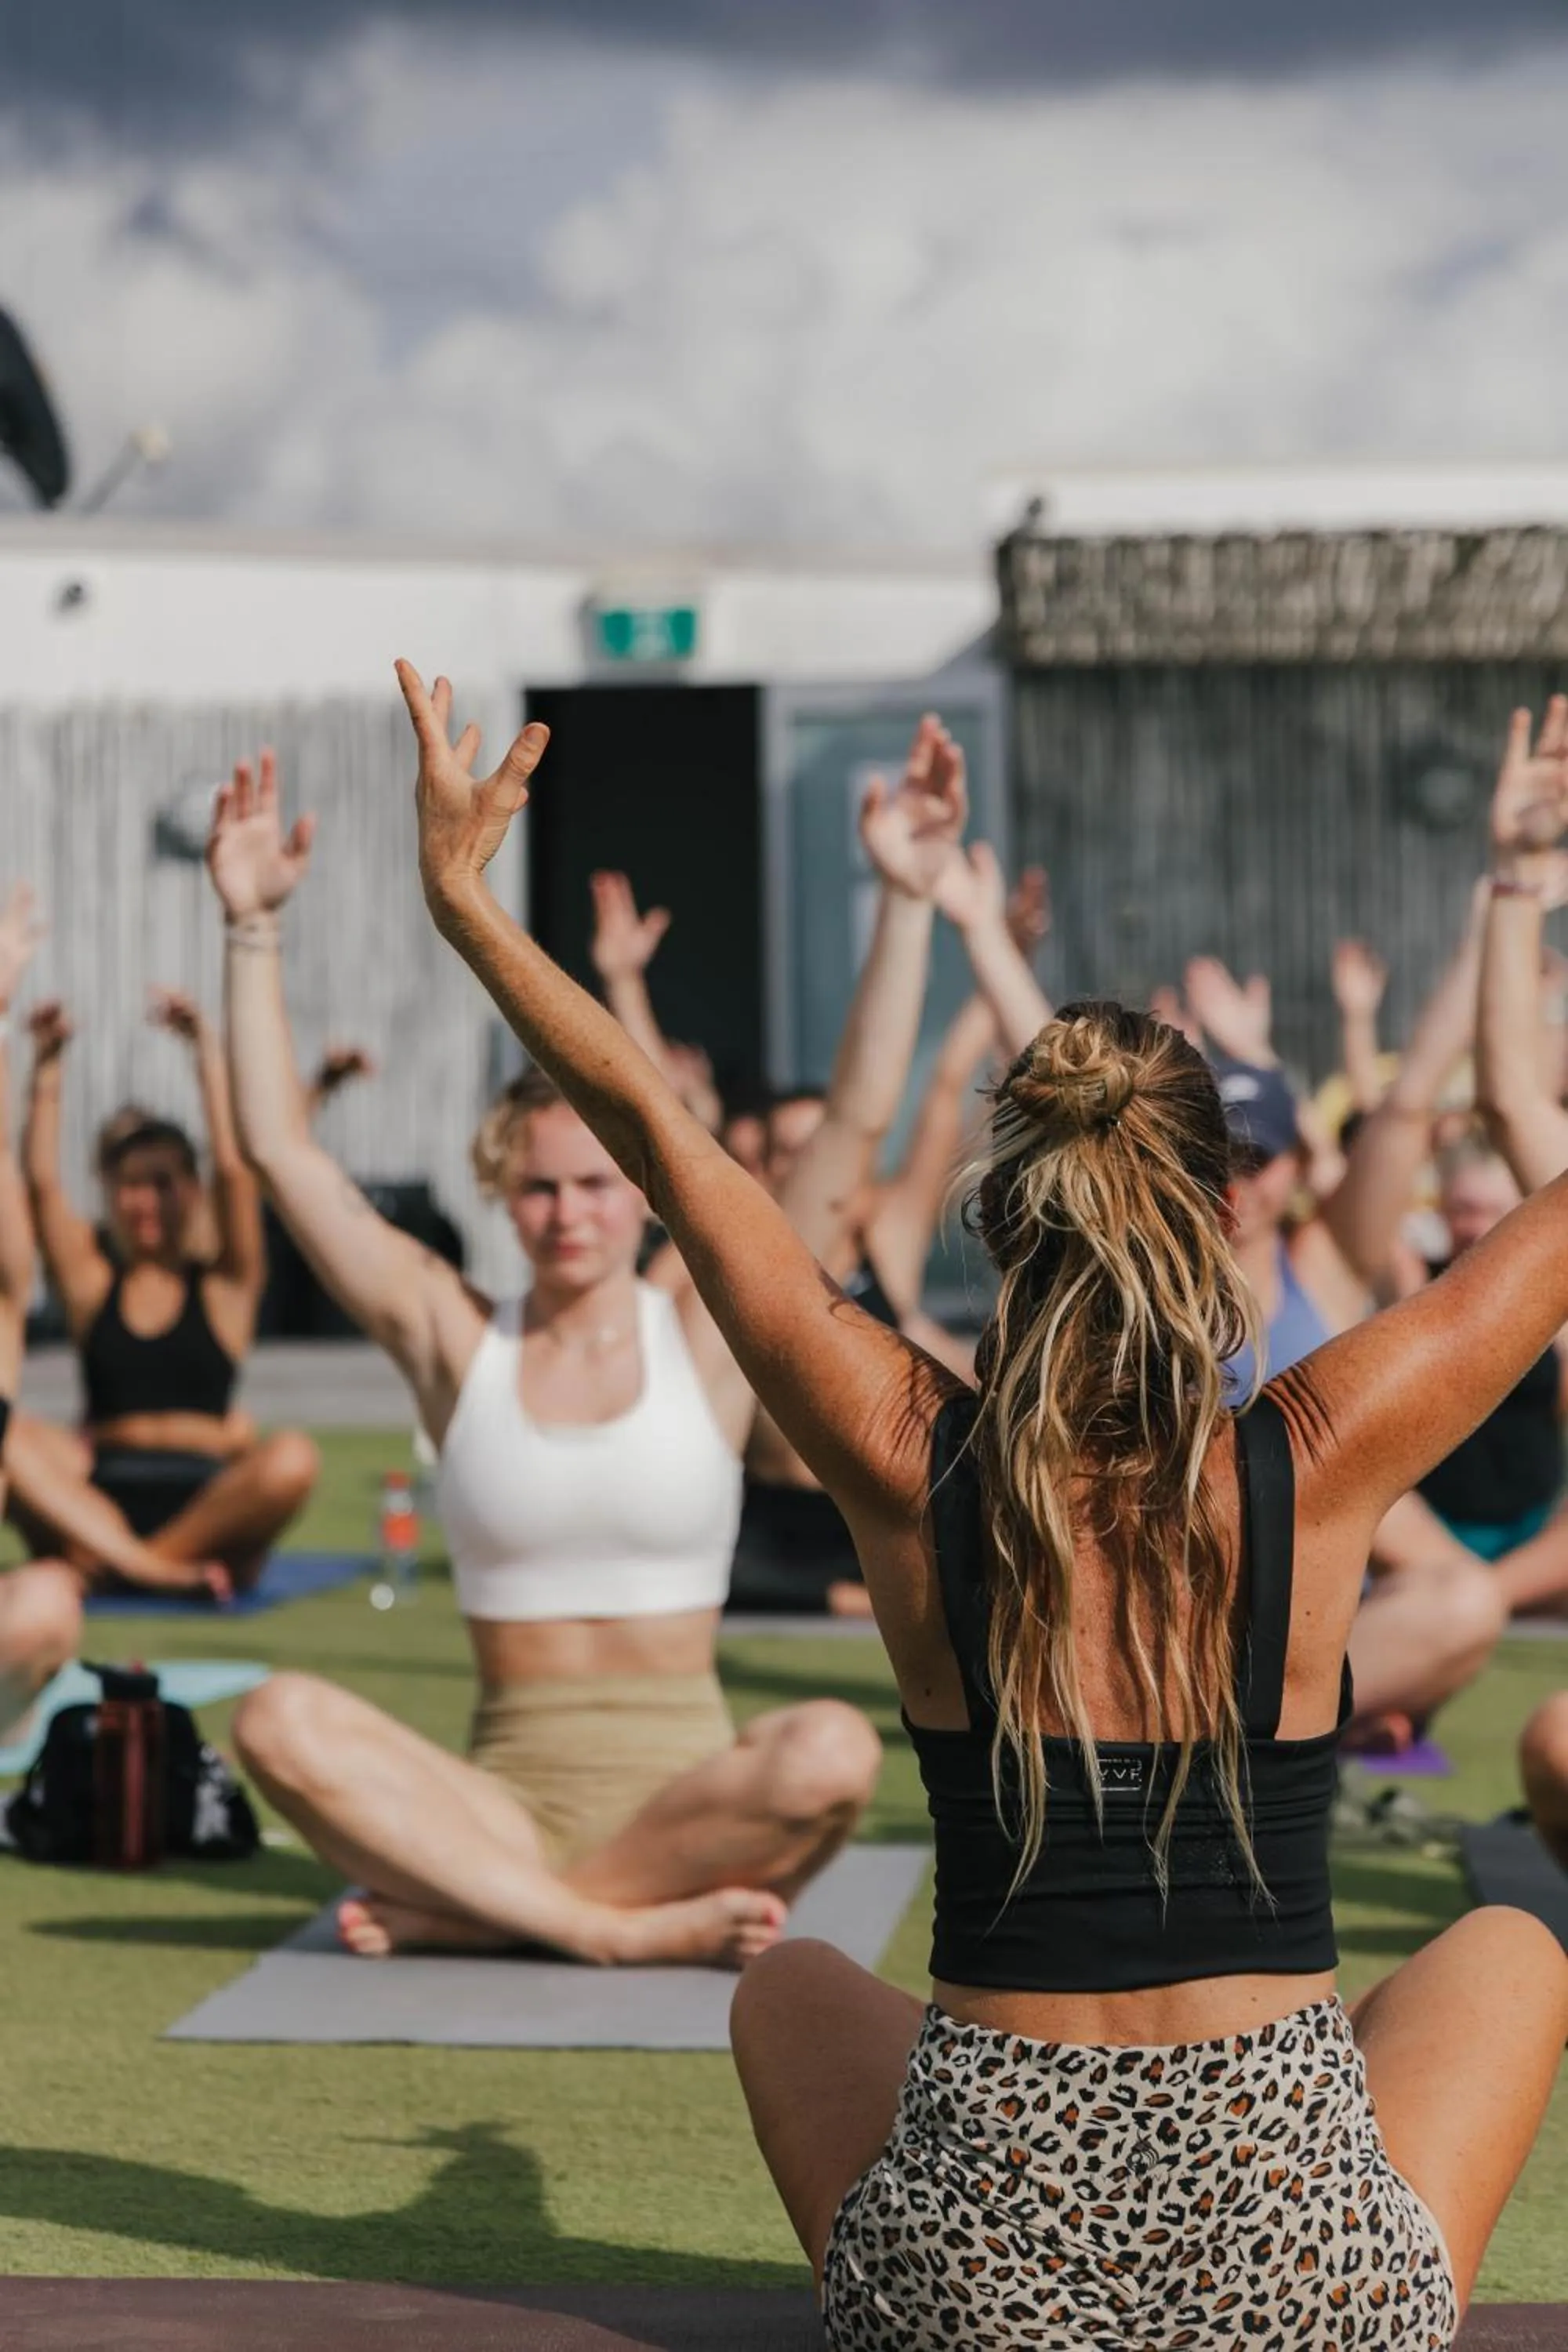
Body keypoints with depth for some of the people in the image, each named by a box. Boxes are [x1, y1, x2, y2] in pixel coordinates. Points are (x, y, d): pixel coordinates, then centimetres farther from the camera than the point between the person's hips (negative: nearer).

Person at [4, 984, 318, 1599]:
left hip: (206, 1506, -1)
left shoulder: (224, 1288, 11)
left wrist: (208, 1053, -8)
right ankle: (142, 1564, -40)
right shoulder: (91, 1283, 15)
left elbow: (233, 1169, -2)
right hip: (100, 1498, 1)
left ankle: (99, 1560, -28)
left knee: (292, 1458, -32)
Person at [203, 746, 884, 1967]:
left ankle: (458, 1908, -24)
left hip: (675, 1793, 0)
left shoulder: (710, 1332, 5)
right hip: (503, 1794, 1)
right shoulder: (457, 1339, 9)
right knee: (282, 1720, -28)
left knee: (832, 1751, -34)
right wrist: (254, 927, 0)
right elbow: (281, 1146, 5)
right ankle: (630, 1927, -30)